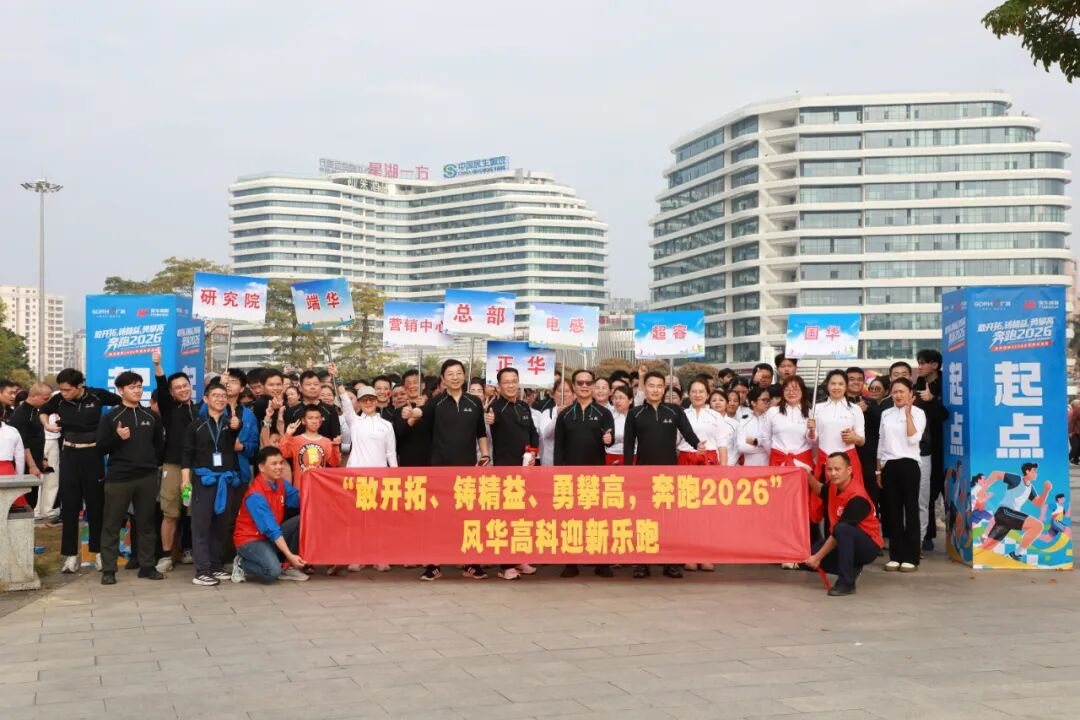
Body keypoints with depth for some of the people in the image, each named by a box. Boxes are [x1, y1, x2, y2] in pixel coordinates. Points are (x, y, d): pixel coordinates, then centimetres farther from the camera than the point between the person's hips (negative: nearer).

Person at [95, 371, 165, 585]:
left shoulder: (151, 417, 12)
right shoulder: (110, 417, 2)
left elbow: (160, 445, 18)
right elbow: (101, 448, -2)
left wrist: (155, 465, 10)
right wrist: (117, 437, -17)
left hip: (147, 478, 3)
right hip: (118, 478, -3)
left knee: (146, 523, 7)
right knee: (112, 524, 0)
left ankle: (147, 566, 15)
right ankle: (108, 569, 5)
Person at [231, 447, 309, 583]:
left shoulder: (281, 483, -1)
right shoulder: (255, 495, -24)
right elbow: (271, 529, -27)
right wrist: (289, 555, -30)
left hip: (273, 535, 8)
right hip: (250, 539, -8)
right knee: (273, 572, -31)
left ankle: (291, 567, -1)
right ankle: (242, 565, 0)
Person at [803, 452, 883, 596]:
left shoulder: (857, 498, -27)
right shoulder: (834, 486, -3)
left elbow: (839, 532, -25)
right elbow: (821, 491, 24)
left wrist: (818, 557, -21)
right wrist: (808, 475, 4)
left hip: (868, 546, -8)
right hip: (845, 543, 8)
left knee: (842, 528, -38)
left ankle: (847, 582, -27)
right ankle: (851, 569, 11)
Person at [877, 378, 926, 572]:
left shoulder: (918, 413, -2)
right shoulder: (886, 414, 12)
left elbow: (913, 439, -15)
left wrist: (908, 413, -14)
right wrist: (879, 469, 13)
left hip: (908, 464, -4)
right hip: (888, 465, 4)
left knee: (910, 509, 0)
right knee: (892, 510, 6)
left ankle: (911, 557, 3)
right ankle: (895, 556, 11)